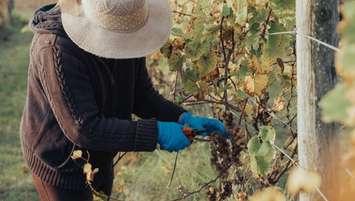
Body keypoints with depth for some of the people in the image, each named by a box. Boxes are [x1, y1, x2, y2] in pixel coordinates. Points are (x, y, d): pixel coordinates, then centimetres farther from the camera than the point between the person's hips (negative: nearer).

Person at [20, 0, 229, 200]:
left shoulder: (124, 37, -10)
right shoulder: (56, 48, -33)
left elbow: (142, 95, 1)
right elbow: (83, 129, -34)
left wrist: (184, 118, -17)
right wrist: (156, 132, -34)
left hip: (100, 159, 7)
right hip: (61, 166, -7)